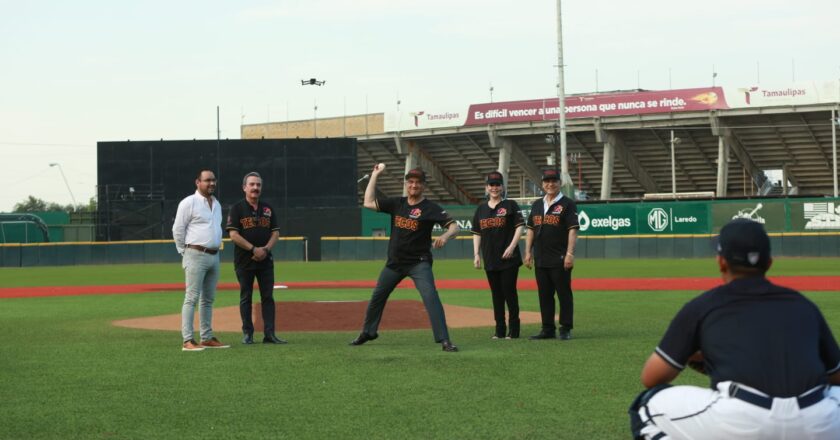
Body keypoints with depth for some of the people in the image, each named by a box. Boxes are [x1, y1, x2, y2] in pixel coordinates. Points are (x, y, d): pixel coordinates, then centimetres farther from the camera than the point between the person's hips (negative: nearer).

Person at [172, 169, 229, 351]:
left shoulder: (216, 204, 16)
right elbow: (178, 230, -7)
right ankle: (188, 341, -12)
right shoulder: (189, 203, -7)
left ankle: (207, 338, 17)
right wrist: (185, 252, -3)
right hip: (196, 256, -8)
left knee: (208, 299, 11)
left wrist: (216, 249, 15)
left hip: (214, 256, 8)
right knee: (192, 297, -10)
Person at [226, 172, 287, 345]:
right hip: (244, 261, -4)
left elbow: (275, 233, 9)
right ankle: (247, 333, 9)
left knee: (268, 297, 1)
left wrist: (265, 249, -9)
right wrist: (254, 249, -17)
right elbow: (233, 235, -10)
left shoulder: (268, 209, 11)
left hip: (265, 260, 4)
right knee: (245, 297, 3)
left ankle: (269, 334, 1)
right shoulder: (237, 209, -2)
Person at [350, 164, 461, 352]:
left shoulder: (430, 208, -10)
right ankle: (368, 332, 37)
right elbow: (368, 203, 4)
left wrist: (444, 236, -40)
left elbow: (454, 226, -17)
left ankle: (444, 340, -22)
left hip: (419, 263, -5)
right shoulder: (396, 203, 5)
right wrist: (375, 175, 3)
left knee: (431, 297, -22)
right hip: (394, 262, 5)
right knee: (377, 296, 17)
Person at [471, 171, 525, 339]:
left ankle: (514, 329, 2)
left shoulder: (510, 205, 1)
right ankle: (499, 329, 12)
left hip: (508, 258, -4)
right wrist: (476, 254, 7)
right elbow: (476, 233, 16)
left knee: (509, 292, -5)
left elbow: (520, 226, -5)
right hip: (490, 259, 4)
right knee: (496, 294, 8)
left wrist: (512, 246, -16)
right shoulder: (481, 209, 13)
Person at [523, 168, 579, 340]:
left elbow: (573, 229, -9)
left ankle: (566, 329, 3)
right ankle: (548, 329, 15)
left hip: (560, 260, -6)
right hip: (540, 260, 6)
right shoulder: (537, 205, 16)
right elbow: (530, 229, 18)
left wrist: (570, 253, -17)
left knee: (564, 293, -3)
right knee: (544, 294, 9)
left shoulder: (567, 204, -3)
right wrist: (528, 252, 10)